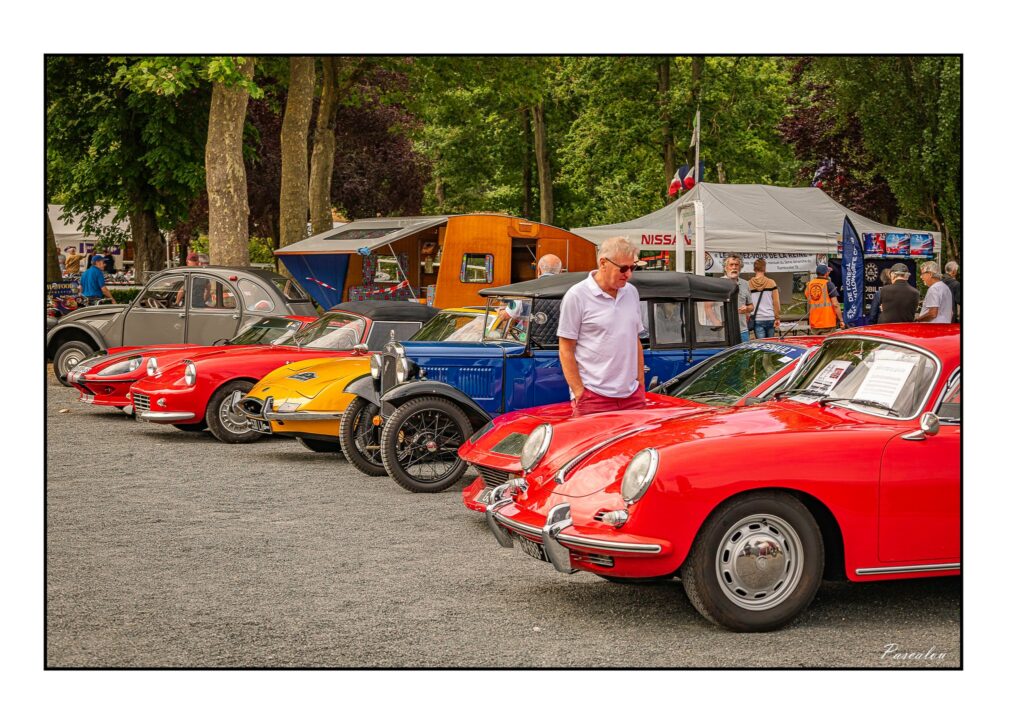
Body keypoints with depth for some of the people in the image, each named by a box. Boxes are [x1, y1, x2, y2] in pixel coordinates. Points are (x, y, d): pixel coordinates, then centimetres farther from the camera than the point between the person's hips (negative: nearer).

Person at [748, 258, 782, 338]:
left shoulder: (749, 284, -1)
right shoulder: (771, 283, -1)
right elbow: (776, 302, 1)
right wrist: (778, 318, 6)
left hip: (757, 319, -1)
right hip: (770, 318, 1)